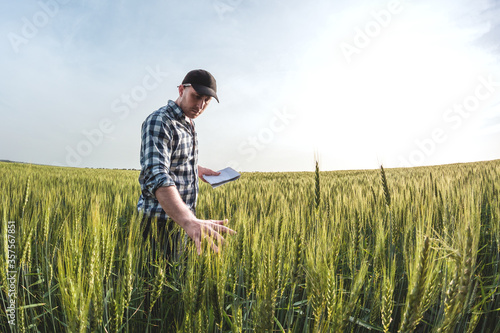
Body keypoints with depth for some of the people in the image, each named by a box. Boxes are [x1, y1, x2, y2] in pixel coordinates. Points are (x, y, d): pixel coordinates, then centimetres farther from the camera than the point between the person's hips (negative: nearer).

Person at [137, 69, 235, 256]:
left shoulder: (188, 124, 11)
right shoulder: (159, 122, -20)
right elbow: (156, 176, -36)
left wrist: (197, 170, 14)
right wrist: (189, 221, -49)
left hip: (181, 219, 9)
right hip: (159, 221, -8)